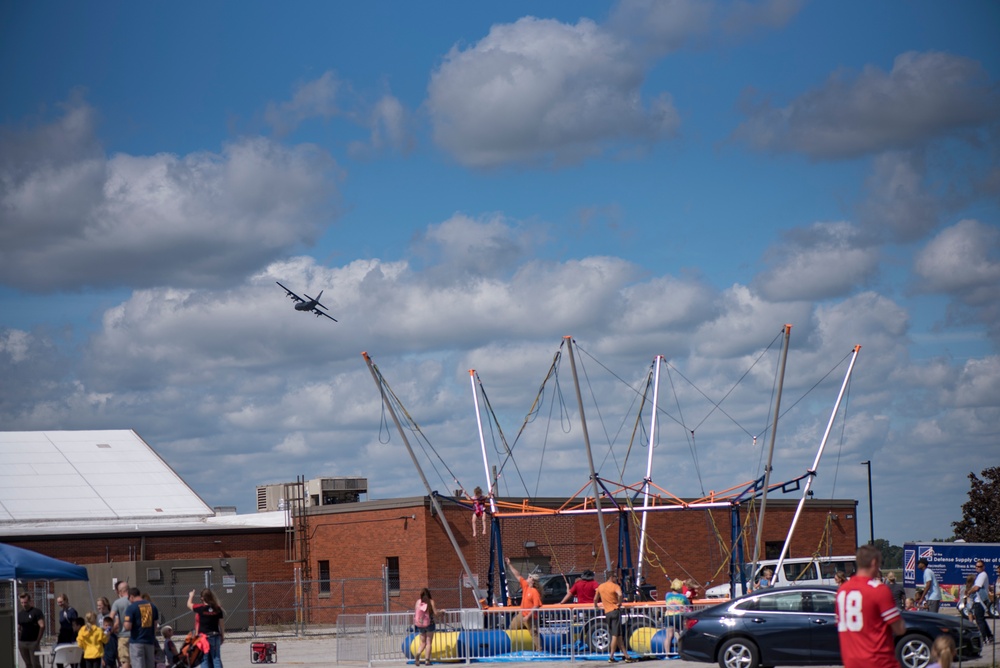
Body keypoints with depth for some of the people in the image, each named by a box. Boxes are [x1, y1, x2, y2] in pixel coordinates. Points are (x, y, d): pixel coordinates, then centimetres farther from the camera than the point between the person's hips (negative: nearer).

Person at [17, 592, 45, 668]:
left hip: (33, 642, -5)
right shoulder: (20, 613, 10)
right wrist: (18, 640, 7)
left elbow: (42, 626, -14)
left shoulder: (36, 612, -8)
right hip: (22, 642, 5)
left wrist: (38, 640, -15)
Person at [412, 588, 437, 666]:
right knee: (429, 642, 7)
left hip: (420, 624, 3)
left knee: (422, 642, 13)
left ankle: (418, 654, -14)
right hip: (429, 624, -3)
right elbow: (435, 612, -10)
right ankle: (428, 660, 4)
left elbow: (416, 612, 1)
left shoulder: (418, 601, 0)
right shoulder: (431, 601, -7)